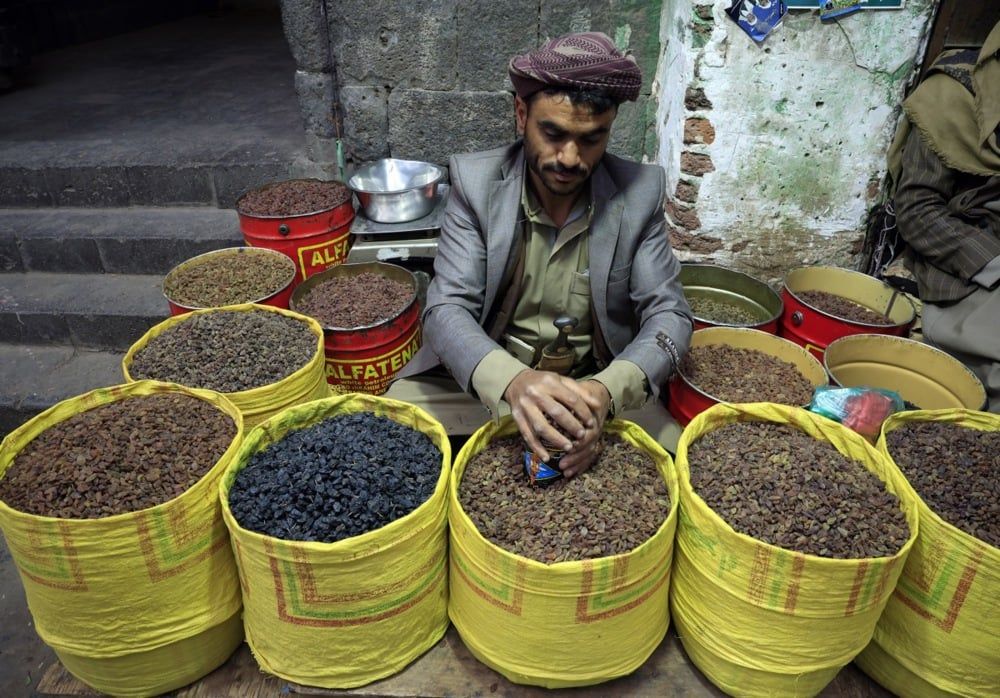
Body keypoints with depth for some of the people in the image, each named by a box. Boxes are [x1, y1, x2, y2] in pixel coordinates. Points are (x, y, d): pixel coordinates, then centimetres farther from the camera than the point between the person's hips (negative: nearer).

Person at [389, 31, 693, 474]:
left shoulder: (640, 192, -10)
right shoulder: (476, 181, -12)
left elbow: (669, 315, -10)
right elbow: (446, 309, -17)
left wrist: (606, 390, -32)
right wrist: (512, 381, -39)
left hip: (601, 384, 1)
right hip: (483, 378, 0)